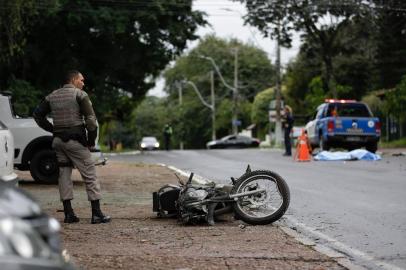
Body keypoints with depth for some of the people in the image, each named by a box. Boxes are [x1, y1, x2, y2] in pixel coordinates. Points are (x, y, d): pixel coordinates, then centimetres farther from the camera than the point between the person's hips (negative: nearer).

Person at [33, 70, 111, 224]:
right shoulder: (79, 94, -4)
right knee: (89, 174, -3)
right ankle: (96, 214, -6)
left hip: (58, 140, 6)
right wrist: (91, 141, -2)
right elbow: (90, 118, -10)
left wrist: (52, 129, 15)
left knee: (64, 174, 11)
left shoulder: (52, 96, 15)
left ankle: (68, 213, 9)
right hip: (75, 140, -6)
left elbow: (37, 114, 16)